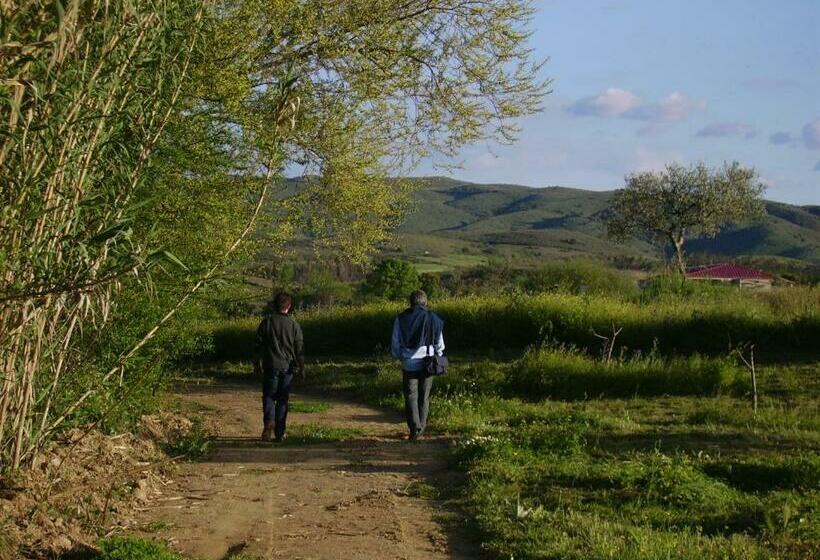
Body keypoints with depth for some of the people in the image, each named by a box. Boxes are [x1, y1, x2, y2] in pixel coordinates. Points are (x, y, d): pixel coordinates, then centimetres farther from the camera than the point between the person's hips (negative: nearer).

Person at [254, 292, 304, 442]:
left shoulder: (267, 322, -3)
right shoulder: (294, 324, -2)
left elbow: (259, 345, 2)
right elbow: (300, 349, 0)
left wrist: (257, 364, 12)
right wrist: (301, 368, 7)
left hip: (270, 366, -1)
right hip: (288, 367, 1)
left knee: (268, 396, 9)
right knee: (283, 399, 8)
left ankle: (269, 421, -18)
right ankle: (280, 433, 8)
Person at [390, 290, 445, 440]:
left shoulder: (400, 319, -1)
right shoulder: (433, 319, -1)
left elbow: (395, 345, 5)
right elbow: (440, 345, 5)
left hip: (409, 364, -1)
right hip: (427, 364, 1)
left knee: (411, 397, 3)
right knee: (424, 397, 15)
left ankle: (414, 428, -9)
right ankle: (421, 426, 21)